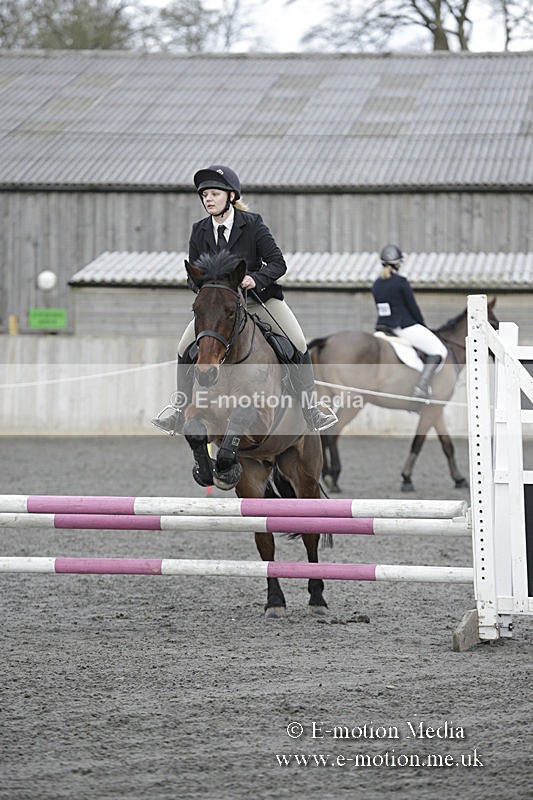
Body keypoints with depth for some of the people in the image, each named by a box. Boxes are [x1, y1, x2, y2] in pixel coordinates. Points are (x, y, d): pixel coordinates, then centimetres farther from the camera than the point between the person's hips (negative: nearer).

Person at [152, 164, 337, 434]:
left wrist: (255, 278, -29)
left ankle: (310, 407, -10)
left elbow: (278, 263, -11)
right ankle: (180, 407, 5)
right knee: (185, 348, -11)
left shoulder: (252, 224, -10)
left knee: (299, 344, -18)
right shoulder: (199, 231, 0)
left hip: (260, 297, -3)